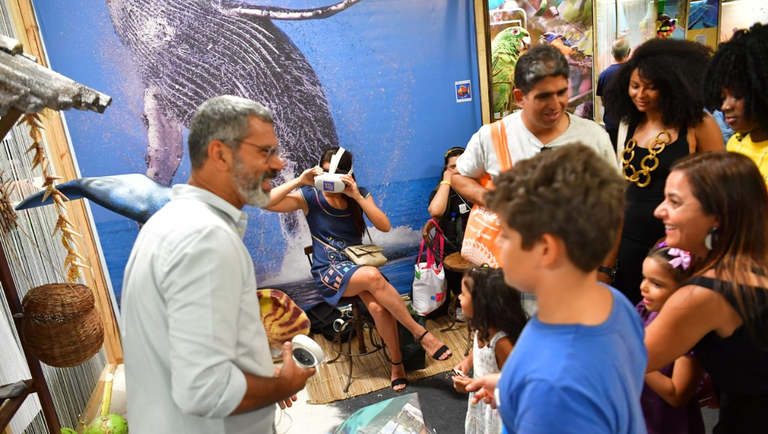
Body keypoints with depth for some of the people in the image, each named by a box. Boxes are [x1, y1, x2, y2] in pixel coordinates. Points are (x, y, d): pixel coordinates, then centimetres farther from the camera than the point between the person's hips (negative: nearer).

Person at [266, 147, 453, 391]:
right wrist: (299, 181, -22)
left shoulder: (360, 195, 4)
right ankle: (421, 334, -23)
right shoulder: (310, 197, -4)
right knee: (373, 276, -35)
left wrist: (356, 196, -18)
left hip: (358, 264, 3)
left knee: (378, 307, -30)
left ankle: (397, 363, -9)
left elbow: (384, 226, -10)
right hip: (328, 271, -3)